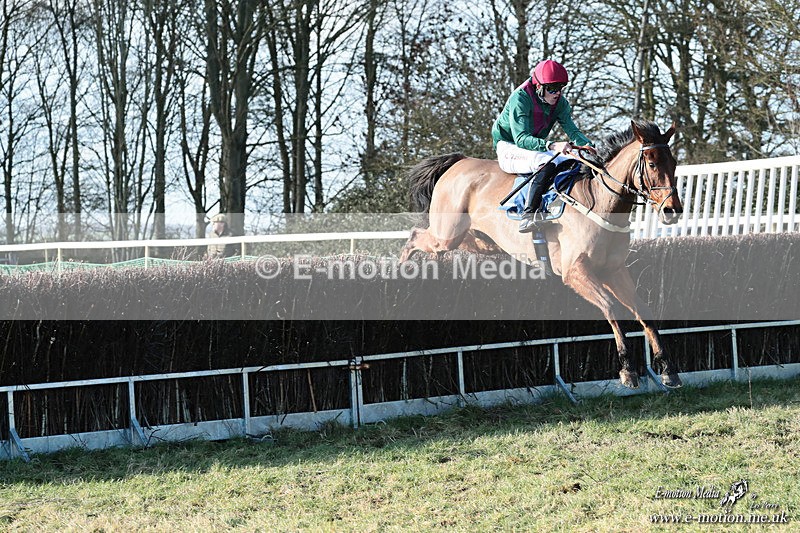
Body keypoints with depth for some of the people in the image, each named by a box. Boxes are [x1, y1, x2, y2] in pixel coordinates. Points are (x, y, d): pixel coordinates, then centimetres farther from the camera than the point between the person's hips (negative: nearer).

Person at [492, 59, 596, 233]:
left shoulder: (560, 102, -3)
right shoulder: (520, 98, -24)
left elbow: (572, 130, -8)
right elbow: (521, 138, -33)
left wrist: (587, 145, -32)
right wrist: (552, 146, -48)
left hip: (538, 147, 7)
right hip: (509, 149, -7)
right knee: (548, 163, -36)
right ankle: (528, 215, -44)